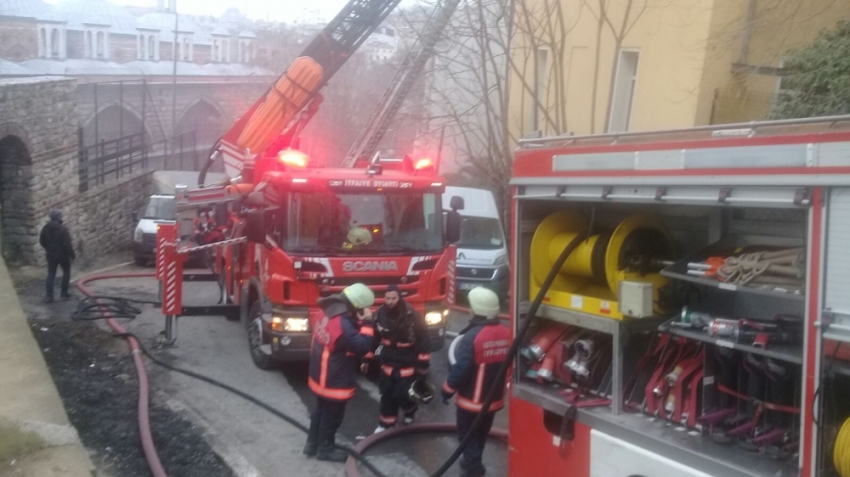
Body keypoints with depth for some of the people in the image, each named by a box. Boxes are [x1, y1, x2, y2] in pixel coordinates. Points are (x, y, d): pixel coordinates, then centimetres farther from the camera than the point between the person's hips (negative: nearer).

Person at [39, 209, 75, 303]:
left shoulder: (45, 228, 0)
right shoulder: (63, 229, -20)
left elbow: (42, 241, 10)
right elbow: (67, 244, -21)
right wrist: (72, 254, -9)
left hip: (51, 255, 5)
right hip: (63, 255, -5)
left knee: (51, 275, 8)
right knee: (66, 273, 15)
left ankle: (49, 296, 3)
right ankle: (64, 293, 18)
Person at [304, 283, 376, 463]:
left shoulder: (331, 314, -1)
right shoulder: (342, 324, -31)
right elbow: (362, 347, -27)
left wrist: (360, 324, -6)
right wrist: (367, 324, -23)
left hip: (322, 377, 9)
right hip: (334, 382, -9)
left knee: (321, 410, 24)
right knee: (333, 416, 11)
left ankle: (313, 444, 37)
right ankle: (325, 449, 27)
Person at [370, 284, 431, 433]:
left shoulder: (412, 316, -20)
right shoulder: (380, 315, -6)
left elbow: (424, 339, -13)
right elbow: (373, 338, 8)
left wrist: (423, 363, -12)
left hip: (408, 364, -4)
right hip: (388, 362, 4)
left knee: (402, 393, -4)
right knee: (387, 393, 8)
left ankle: (410, 410, 29)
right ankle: (386, 422, 24)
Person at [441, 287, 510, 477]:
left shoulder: (472, 336, -25)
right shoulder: (506, 334, -6)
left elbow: (460, 369, -23)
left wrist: (447, 390, -8)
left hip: (472, 399, -7)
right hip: (494, 398, 7)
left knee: (467, 435, 10)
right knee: (481, 434, 25)